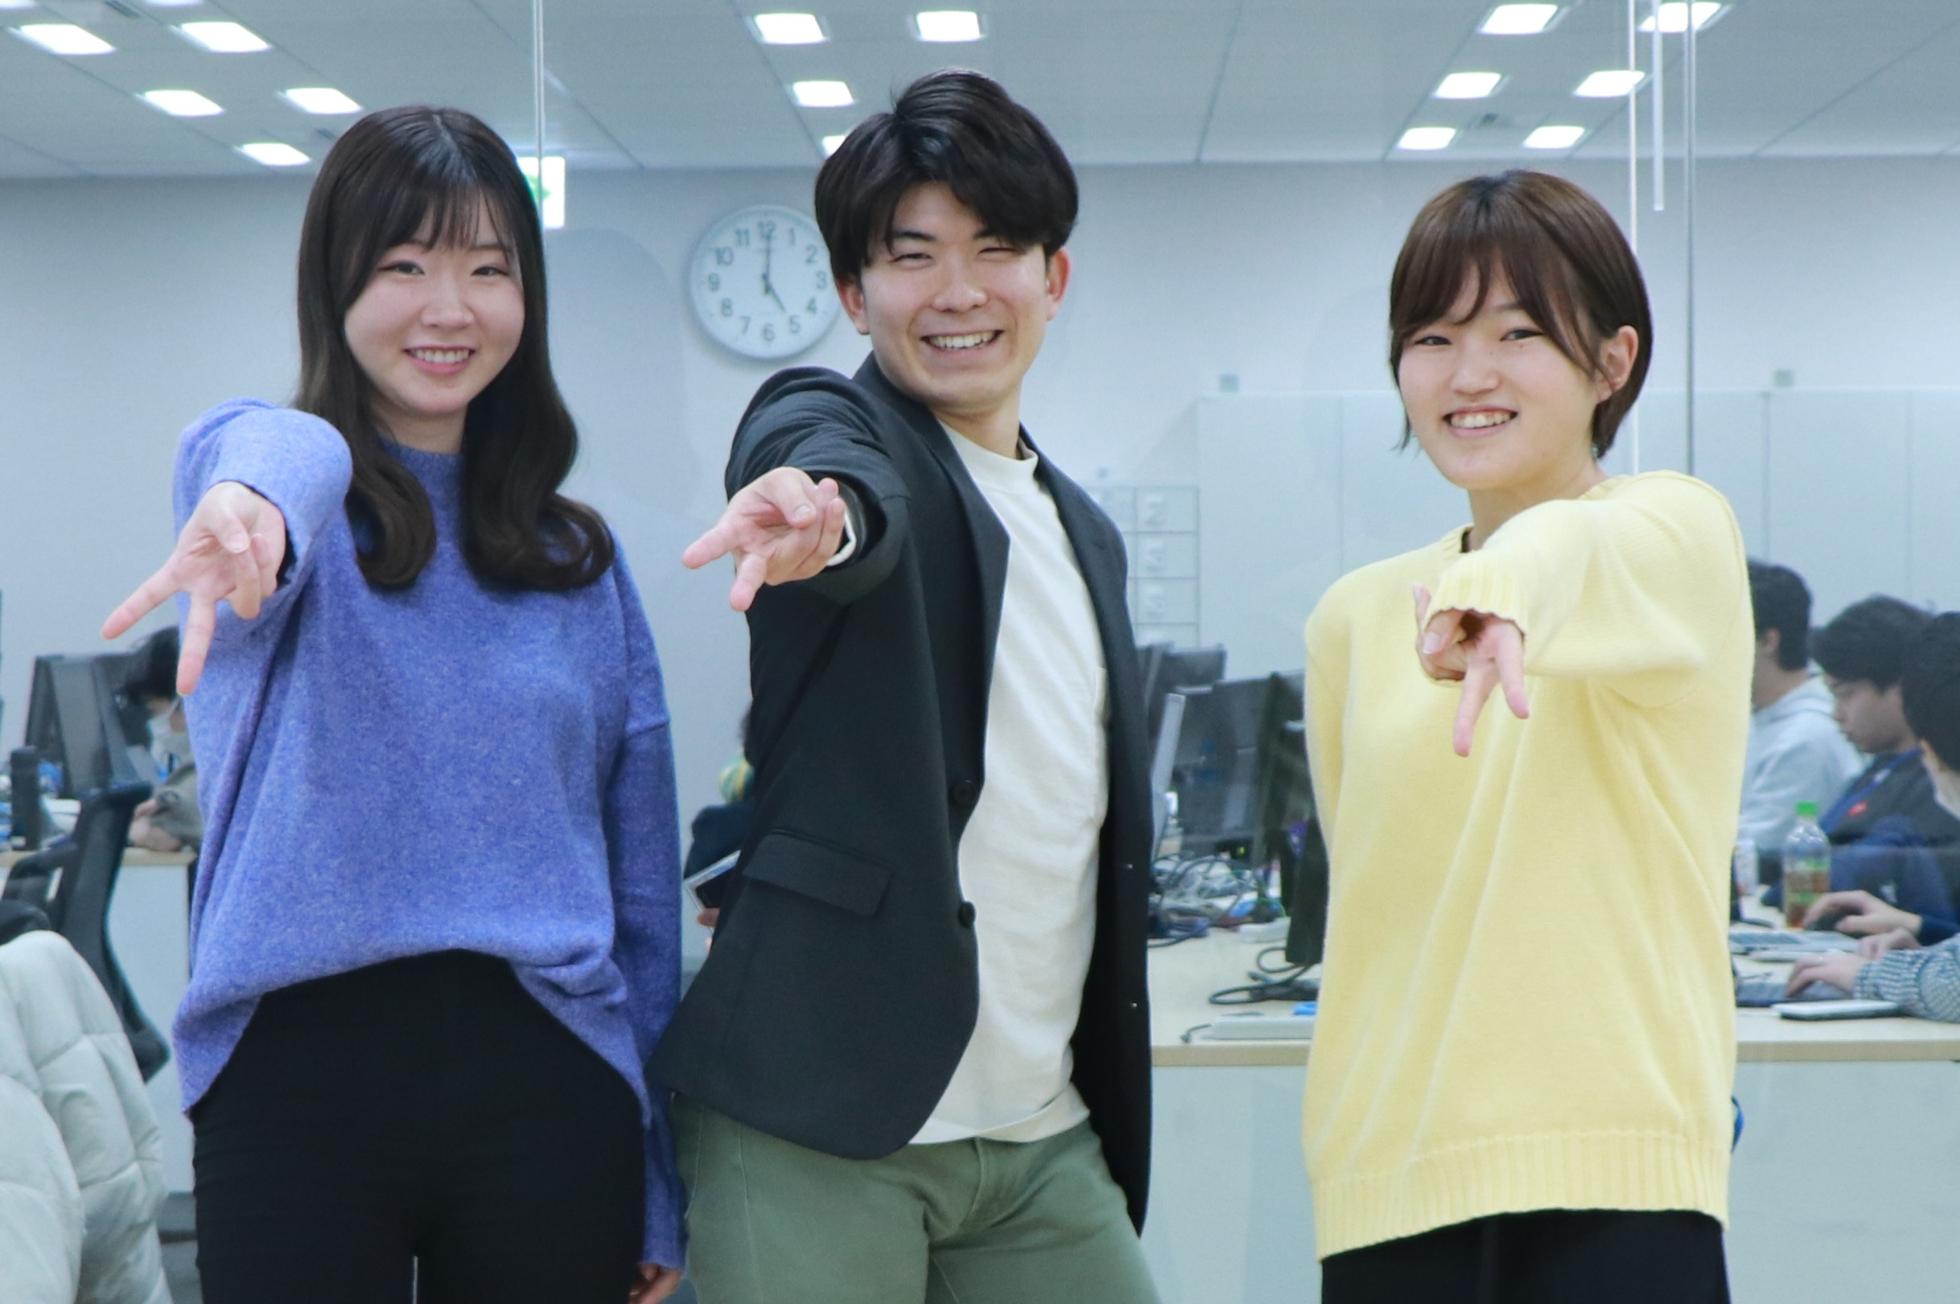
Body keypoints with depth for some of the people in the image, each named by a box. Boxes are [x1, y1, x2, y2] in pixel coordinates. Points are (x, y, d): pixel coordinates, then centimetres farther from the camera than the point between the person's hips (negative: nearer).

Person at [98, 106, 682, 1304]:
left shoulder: (578, 558, 11)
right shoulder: (250, 463, 2)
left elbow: (643, 873, 11)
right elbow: (289, 453, -24)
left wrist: (662, 1182, 9)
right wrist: (258, 501, -49)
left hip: (545, 1077, 3)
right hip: (302, 1073, -3)